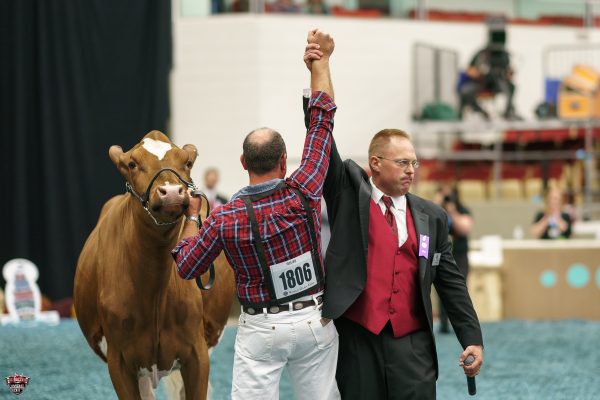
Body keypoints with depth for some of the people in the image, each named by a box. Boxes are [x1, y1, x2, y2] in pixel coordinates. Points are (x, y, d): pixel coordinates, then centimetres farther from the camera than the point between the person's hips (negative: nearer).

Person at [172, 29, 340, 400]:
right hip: (314, 323, 2)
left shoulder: (224, 219, -12)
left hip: (260, 328, -1)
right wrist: (321, 59, 7)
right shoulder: (303, 193, -11)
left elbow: (186, 267, 1)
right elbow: (322, 120, -3)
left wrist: (192, 216, 14)